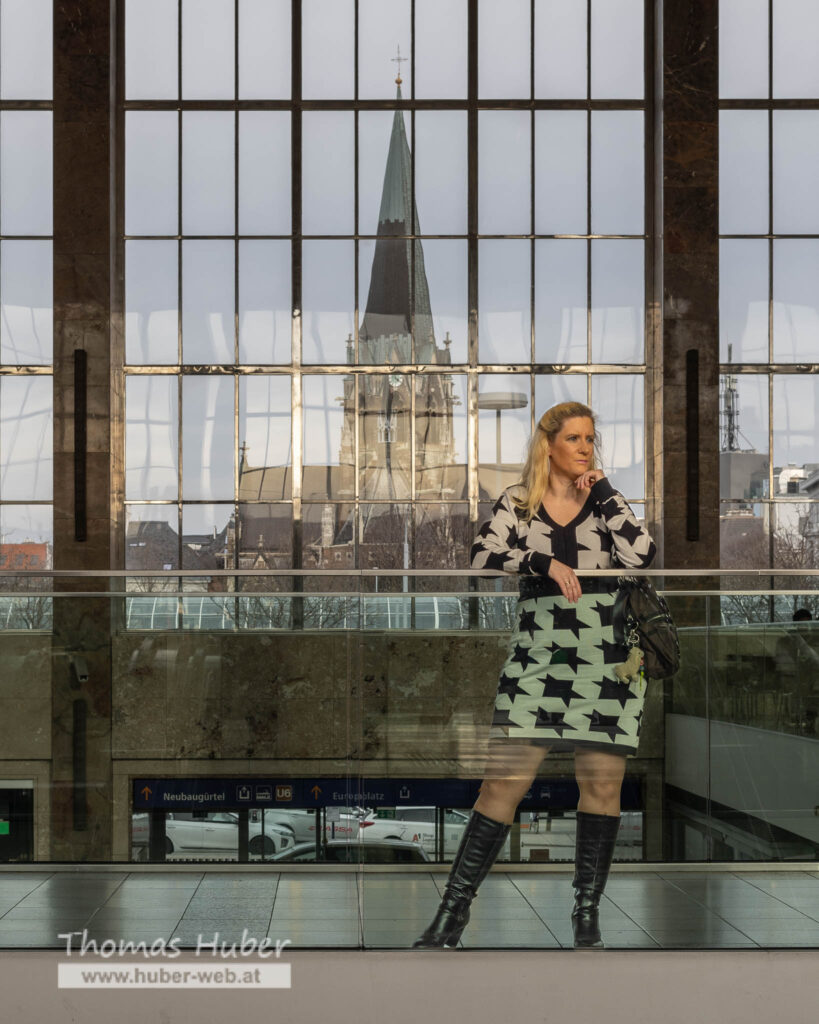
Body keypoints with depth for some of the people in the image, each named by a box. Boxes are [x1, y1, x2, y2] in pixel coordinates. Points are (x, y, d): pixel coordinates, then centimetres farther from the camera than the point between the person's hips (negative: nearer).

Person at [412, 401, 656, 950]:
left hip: (608, 662, 1)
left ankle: (587, 910, 14)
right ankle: (455, 908, 1)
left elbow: (643, 555, -9)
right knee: (505, 778, -6)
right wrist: (544, 563, -22)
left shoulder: (606, 502, 8)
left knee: (603, 782, 2)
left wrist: (603, 492, -5)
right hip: (537, 659, -1)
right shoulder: (517, 503, 7)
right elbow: (483, 555, -10)